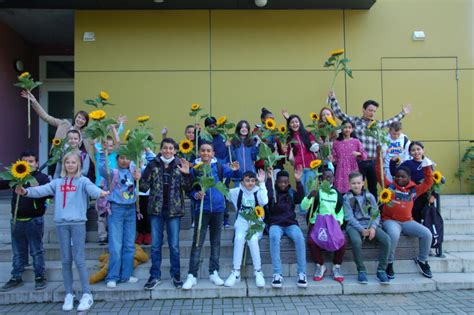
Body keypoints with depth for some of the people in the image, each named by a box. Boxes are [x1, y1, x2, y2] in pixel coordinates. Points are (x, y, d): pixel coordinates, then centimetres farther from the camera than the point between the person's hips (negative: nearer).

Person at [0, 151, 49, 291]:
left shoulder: (42, 177, -5)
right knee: (18, 251, 14)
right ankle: (16, 277, 26)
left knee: (37, 251, 5)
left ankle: (40, 277, 16)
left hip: (34, 220, -4)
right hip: (17, 220, 4)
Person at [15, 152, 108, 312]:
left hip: (78, 222, -3)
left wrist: (100, 192, -41)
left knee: (79, 259, -3)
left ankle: (87, 294, 7)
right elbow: (43, 189, 0)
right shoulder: (57, 182, 12)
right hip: (61, 223, 4)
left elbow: (91, 188, -19)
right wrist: (27, 191, -18)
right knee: (66, 260, 9)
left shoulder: (83, 181, 1)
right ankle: (69, 294, 21)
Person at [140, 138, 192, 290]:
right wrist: (137, 179, -18)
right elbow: (144, 187, 1)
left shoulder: (180, 165, 1)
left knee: (174, 245, 7)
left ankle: (176, 275, 21)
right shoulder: (153, 165, 2)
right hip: (156, 209, 1)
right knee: (155, 245, 9)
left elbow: (188, 188, -3)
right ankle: (155, 276, 20)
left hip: (174, 210, -1)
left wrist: (187, 174, -18)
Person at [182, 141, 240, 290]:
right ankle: (192, 275, 8)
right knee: (197, 242, 1)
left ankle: (214, 273, 23)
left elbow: (230, 173, -10)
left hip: (218, 209, 2)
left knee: (216, 241, 11)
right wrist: (196, 195, -19)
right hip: (202, 209, -1)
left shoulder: (219, 167, -2)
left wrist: (235, 170, -32)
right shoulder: (194, 169, -4)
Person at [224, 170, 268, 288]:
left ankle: (258, 272, -22)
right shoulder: (237, 191, 7)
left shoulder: (258, 192, 3)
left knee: (252, 239, -32)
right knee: (239, 238, -31)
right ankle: (236, 273, -25)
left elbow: (264, 201, -18)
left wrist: (262, 183, -15)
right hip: (242, 222, 1)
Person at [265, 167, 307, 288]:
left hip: (290, 223, 2)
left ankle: (301, 273, -24)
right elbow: (267, 196, -16)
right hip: (275, 223, -1)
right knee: (274, 237, -35)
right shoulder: (272, 191, 7)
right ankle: (277, 274, -33)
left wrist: (298, 181, -21)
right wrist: (269, 179, -25)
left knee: (299, 237, -31)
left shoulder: (292, 192, 13)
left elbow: (300, 197, -8)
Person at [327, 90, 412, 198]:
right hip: (359, 161, -4)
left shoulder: (377, 124, 17)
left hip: (372, 162, 5)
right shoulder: (355, 121, 4)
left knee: (373, 188, 13)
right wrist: (333, 99, -3)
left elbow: (390, 122, 34)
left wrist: (403, 113, 41)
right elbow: (339, 113, 2)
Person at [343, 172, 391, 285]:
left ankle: (381, 270, -9)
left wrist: (373, 227, -14)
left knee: (386, 239, -24)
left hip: (370, 224, 3)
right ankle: (361, 270, -14)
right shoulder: (347, 198, 2)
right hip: (354, 225, -3)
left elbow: (376, 214, 5)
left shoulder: (369, 196, 11)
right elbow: (349, 217, -7)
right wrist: (361, 229, -20)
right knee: (356, 241, -36)